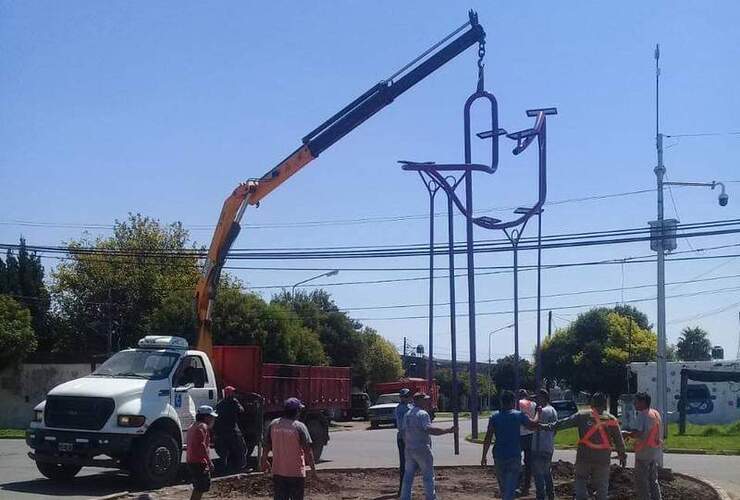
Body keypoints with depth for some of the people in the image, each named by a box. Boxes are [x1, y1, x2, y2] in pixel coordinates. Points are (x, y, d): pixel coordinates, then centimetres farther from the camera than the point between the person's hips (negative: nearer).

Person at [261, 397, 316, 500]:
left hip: (277, 472, 4)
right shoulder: (299, 427, -13)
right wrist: (313, 468, -5)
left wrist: (264, 461, 24)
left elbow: (267, 445, 9)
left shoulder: (273, 424, 1)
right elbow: (307, 451, -12)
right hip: (296, 472, -4)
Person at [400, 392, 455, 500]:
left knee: (408, 475, 11)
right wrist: (447, 430, -28)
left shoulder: (407, 414, 12)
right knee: (428, 476, 3)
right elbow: (429, 429, -28)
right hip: (422, 449, -8)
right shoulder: (423, 414, -14)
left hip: (409, 450, 8)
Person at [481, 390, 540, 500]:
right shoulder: (518, 415, -7)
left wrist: (484, 456, 2)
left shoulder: (494, 417, 0)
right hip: (514, 456, -3)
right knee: (511, 486, -3)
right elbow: (534, 425, 2)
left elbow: (488, 438, -3)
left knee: (502, 486, 19)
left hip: (499, 455, 3)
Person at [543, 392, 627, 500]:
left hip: (584, 456, -1)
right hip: (603, 458, 1)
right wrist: (622, 455, 17)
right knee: (602, 486, 11)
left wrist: (548, 427, 3)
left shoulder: (583, 415, -3)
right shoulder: (612, 419, 2)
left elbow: (564, 423, -3)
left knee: (581, 480, 14)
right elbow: (619, 440, 6)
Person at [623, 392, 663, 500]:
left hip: (644, 454, -9)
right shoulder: (656, 413, 10)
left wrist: (626, 433, -7)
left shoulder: (643, 415, -17)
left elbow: (636, 434, -26)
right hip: (655, 453, 9)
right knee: (653, 480, 17)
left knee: (641, 481, 0)